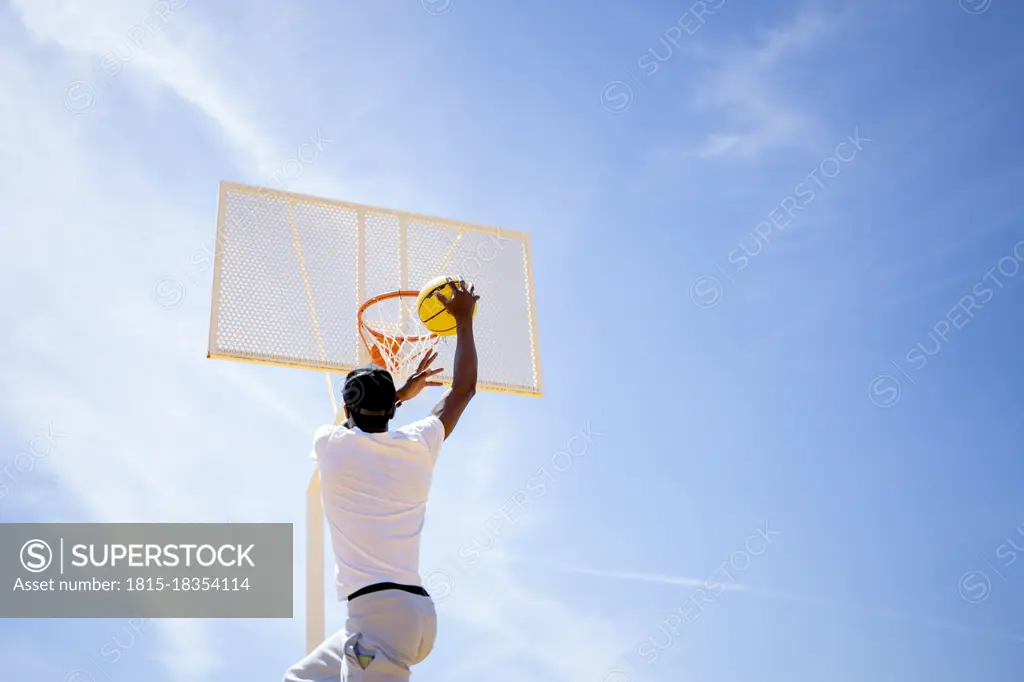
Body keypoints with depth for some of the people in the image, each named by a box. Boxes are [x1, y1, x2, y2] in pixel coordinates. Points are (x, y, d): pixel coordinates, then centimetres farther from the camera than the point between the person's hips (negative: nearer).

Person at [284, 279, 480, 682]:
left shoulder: (329, 443, 2)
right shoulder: (418, 446, 10)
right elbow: (463, 391, 26)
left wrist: (403, 392, 41)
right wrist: (464, 320, 34)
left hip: (379, 609, -6)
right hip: (414, 610, 6)